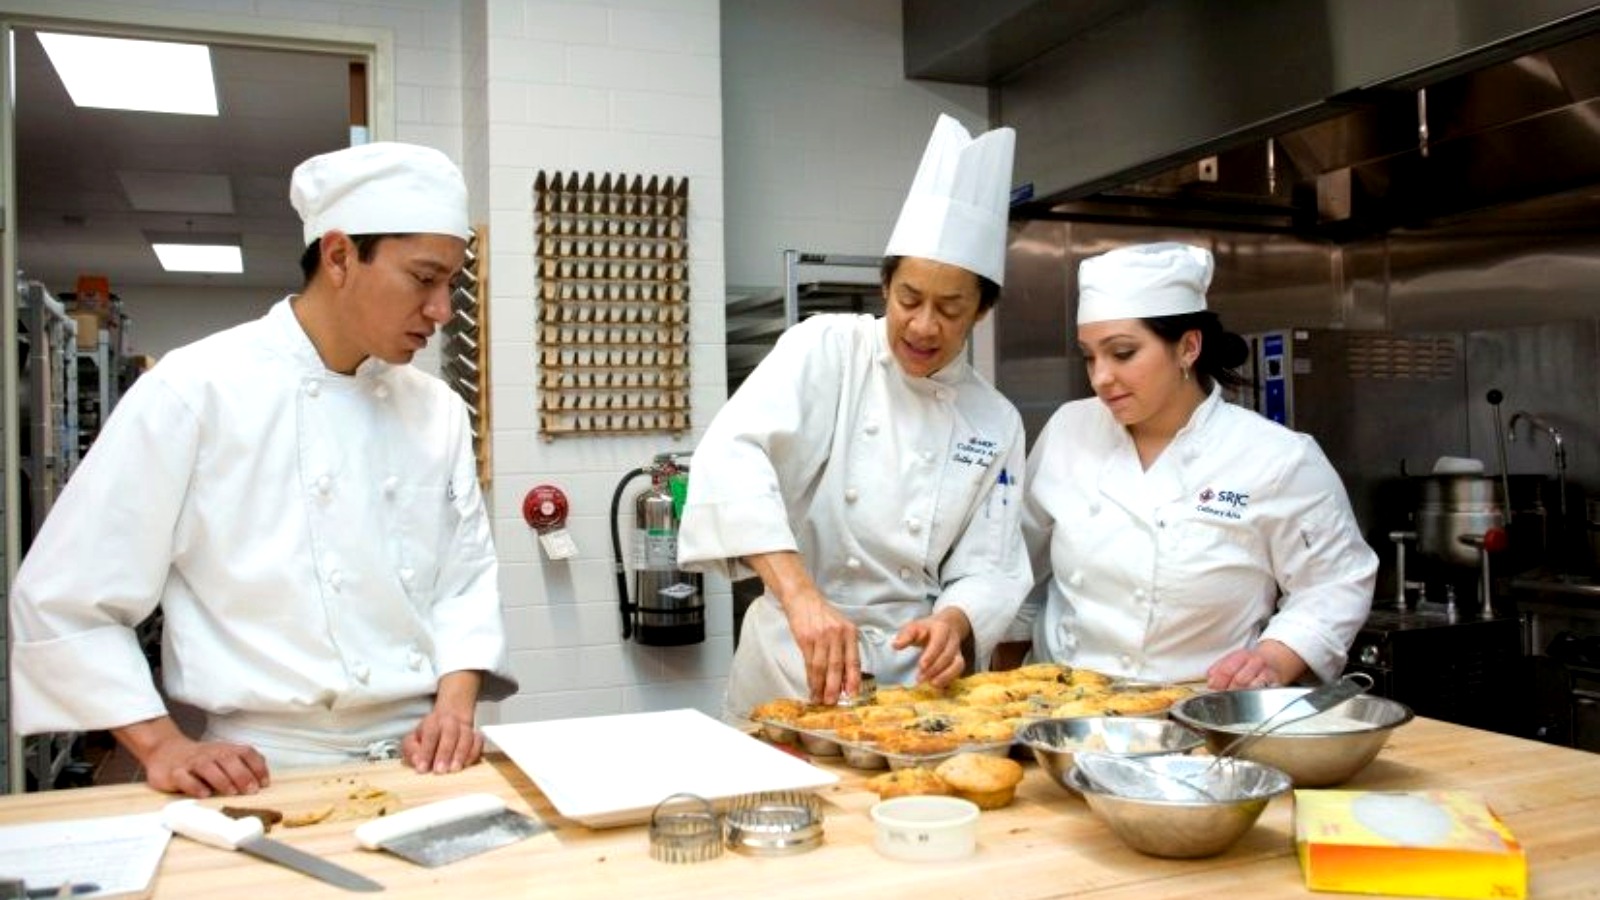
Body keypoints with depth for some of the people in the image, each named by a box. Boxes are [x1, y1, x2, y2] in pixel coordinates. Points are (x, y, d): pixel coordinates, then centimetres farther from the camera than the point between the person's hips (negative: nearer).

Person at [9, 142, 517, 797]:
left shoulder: (438, 409, 9)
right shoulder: (194, 390, -6)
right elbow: (65, 601, -2)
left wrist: (457, 704, -3)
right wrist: (163, 746, -8)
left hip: (422, 761, 4)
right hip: (269, 774, -3)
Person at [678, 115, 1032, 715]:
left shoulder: (996, 423, 6)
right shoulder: (827, 350, -4)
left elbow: (990, 571, 5)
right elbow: (731, 453, -21)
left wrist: (954, 622, -18)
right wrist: (801, 593, -33)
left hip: (913, 676, 2)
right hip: (793, 663, -2)